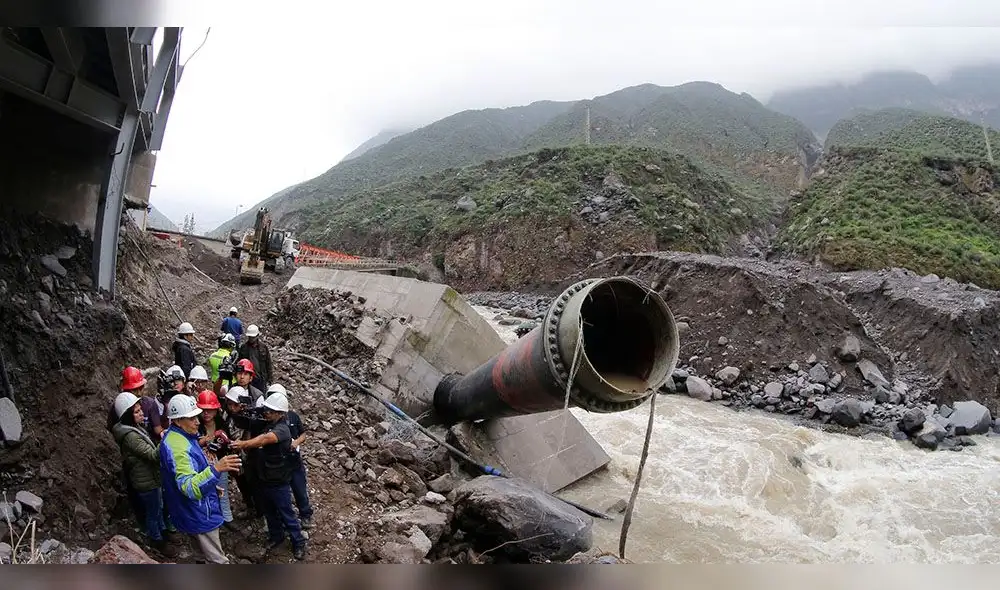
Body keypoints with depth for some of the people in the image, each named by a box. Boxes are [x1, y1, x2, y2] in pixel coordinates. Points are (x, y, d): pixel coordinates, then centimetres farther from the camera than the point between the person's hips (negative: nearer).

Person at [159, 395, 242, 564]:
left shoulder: (180, 436, 1)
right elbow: (190, 488, -43)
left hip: (196, 510, 10)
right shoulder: (178, 447, -32)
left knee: (208, 553, 27)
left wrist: (211, 486, 23)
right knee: (218, 560, 2)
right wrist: (215, 468, -56)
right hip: (199, 515, -10)